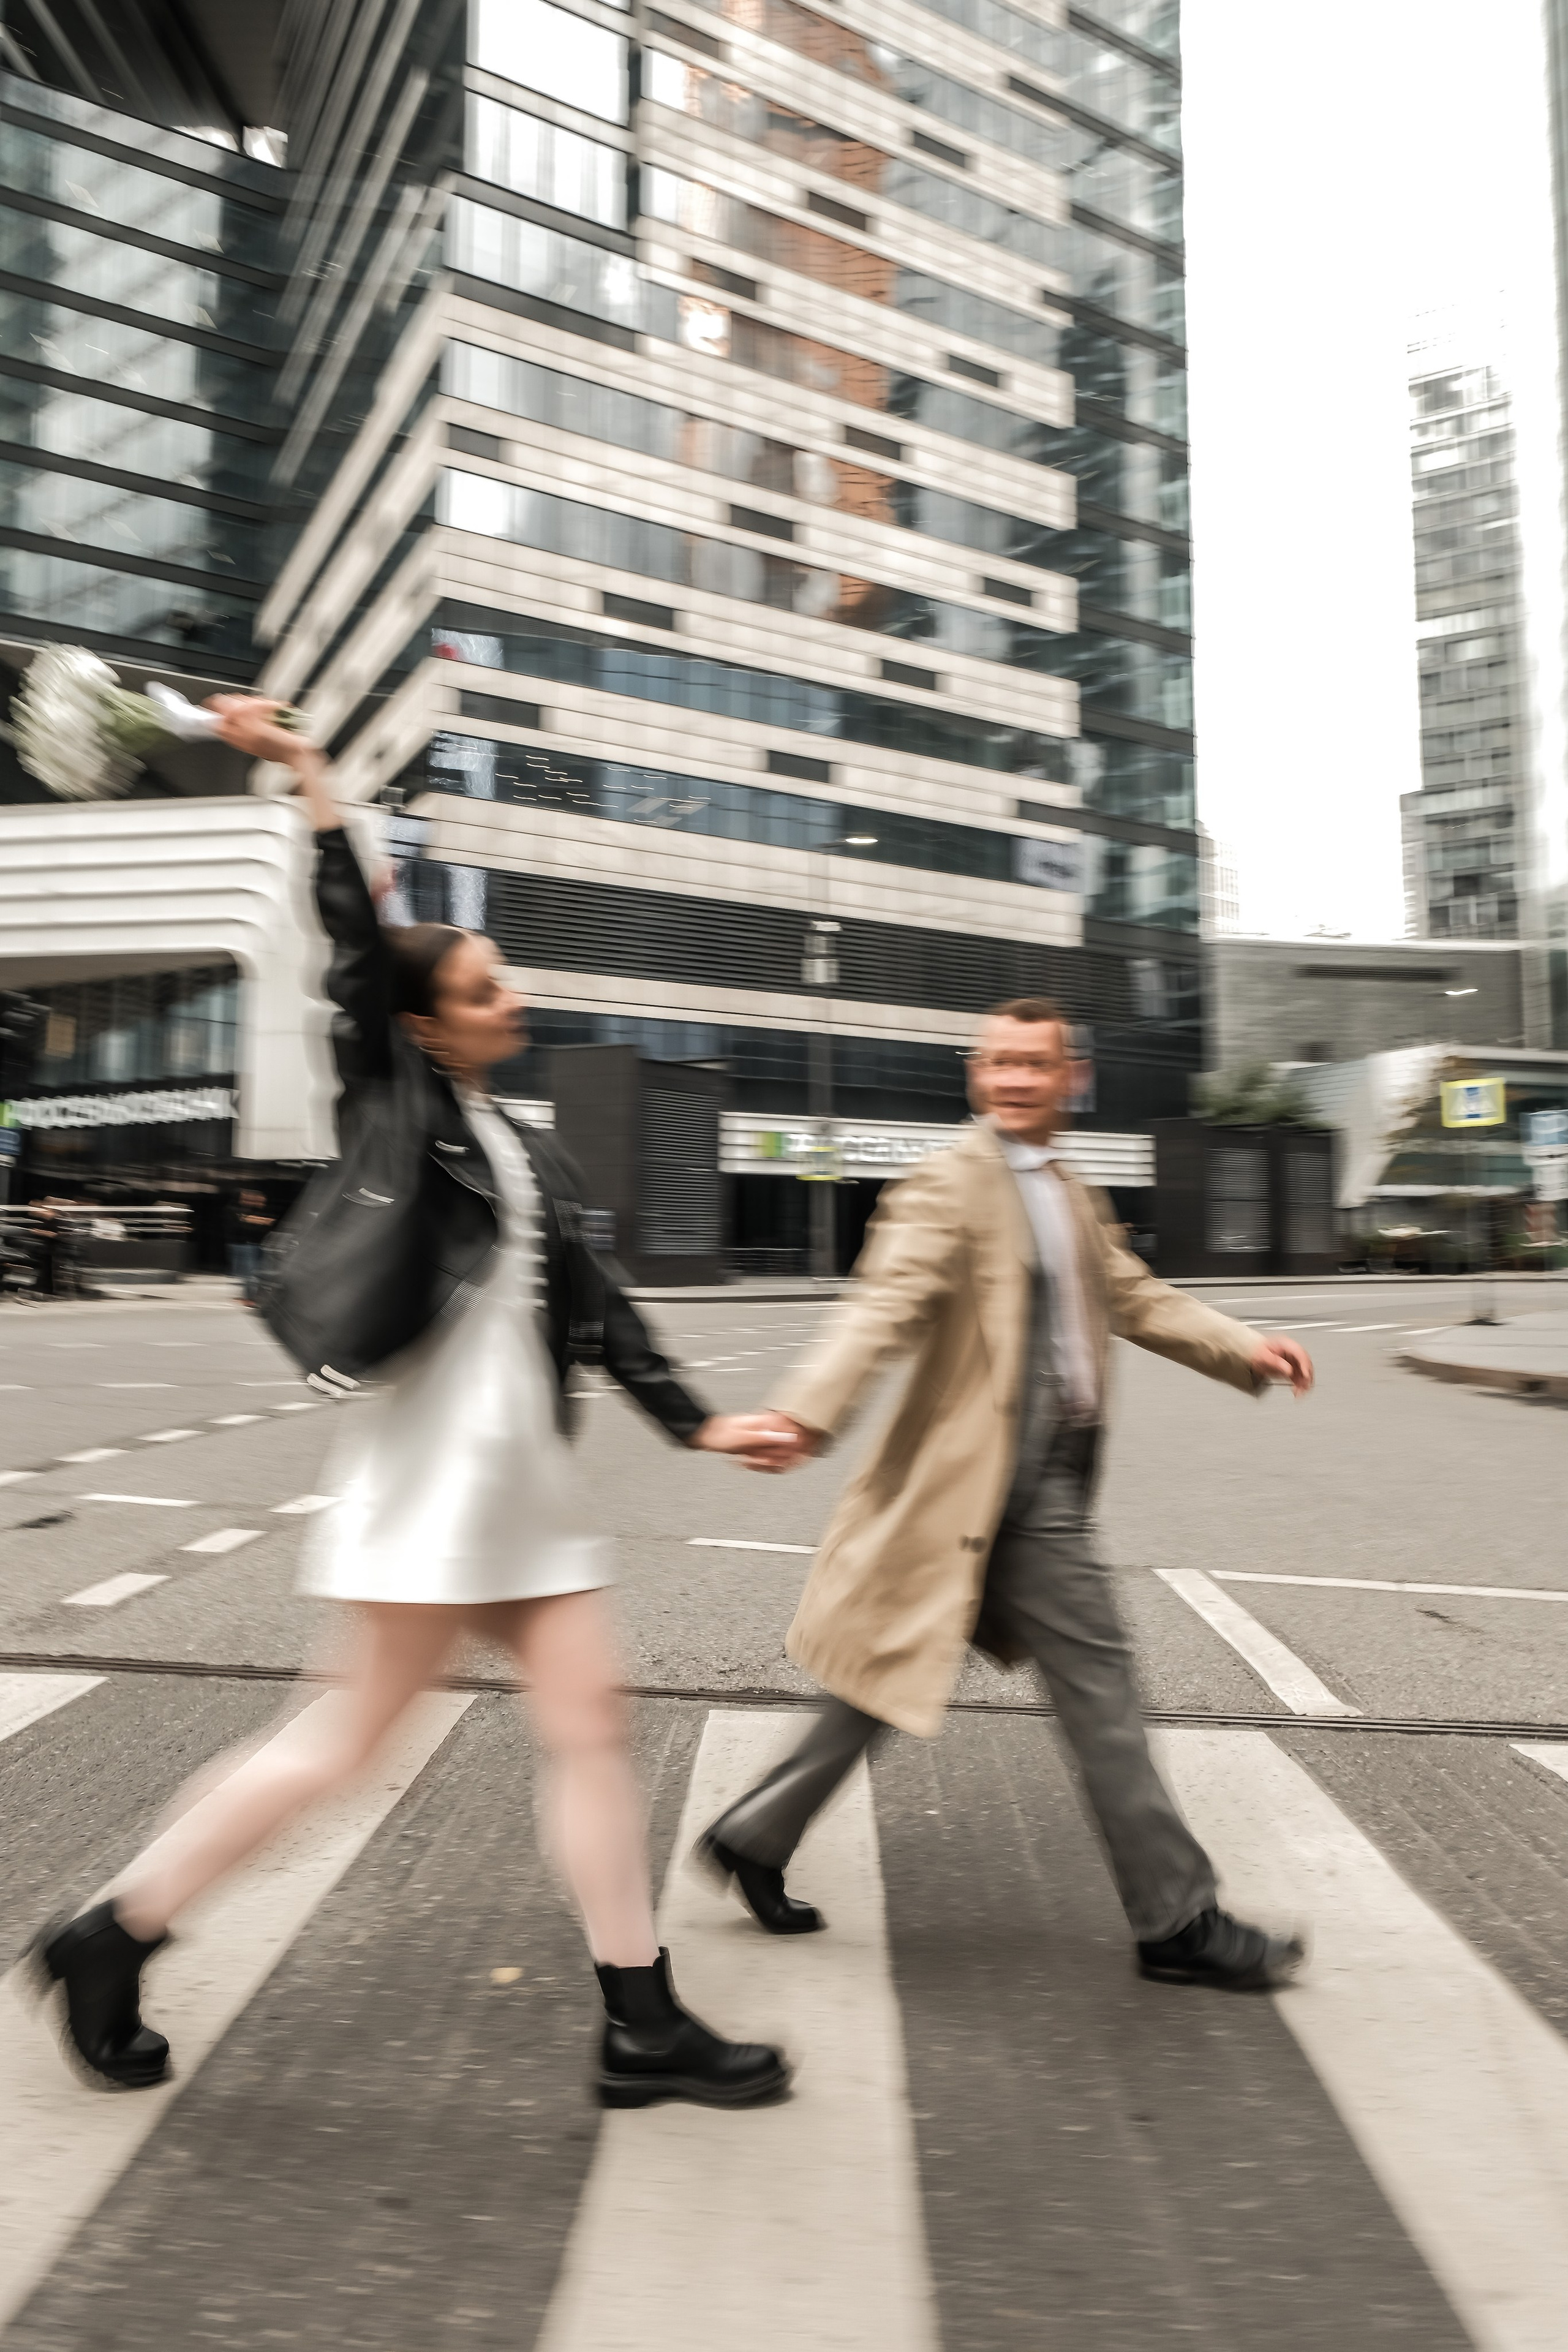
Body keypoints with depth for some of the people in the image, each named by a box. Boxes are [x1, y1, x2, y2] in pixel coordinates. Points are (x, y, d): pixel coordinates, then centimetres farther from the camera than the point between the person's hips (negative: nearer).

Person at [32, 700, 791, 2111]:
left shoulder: (523, 1154, 16)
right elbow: (356, 943, -11)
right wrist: (306, 772, -8)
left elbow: (597, 1307, 11)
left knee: (591, 1716, 6)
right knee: (357, 1735, 1)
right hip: (436, 1456, -7)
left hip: (523, 1470, 8)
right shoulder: (393, 1103, -1)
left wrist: (697, 1424, 5)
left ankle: (643, 2026, 17)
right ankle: (112, 1939, 22)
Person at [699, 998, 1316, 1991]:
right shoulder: (950, 1185, -12)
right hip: (1003, 1482, -9)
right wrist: (809, 1412, -38)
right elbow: (884, 1303, -24)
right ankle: (1177, 1920, 19)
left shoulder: (1070, 1193, 18)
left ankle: (754, 1837, 29)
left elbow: (1135, 1296, 24)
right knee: (1098, 1677, 1)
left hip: (1039, 1474, 9)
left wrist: (1245, 1349, 13)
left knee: (898, 1674, 15)